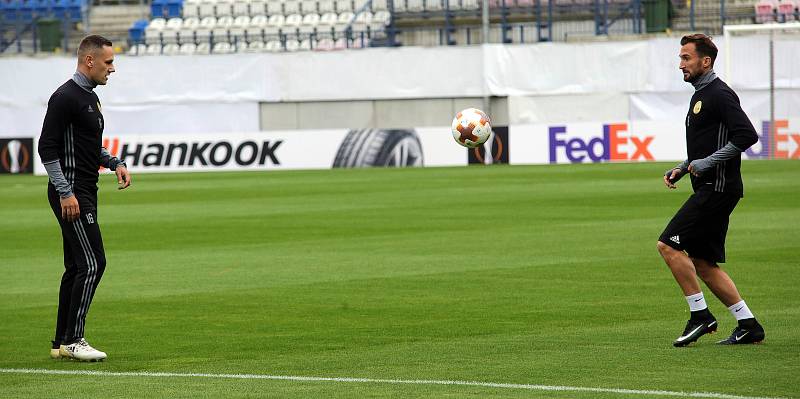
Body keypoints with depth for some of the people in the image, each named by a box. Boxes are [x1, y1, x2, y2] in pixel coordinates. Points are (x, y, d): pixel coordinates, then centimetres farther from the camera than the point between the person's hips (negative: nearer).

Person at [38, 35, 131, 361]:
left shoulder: (90, 97, 17)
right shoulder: (66, 97, -15)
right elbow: (47, 147, -18)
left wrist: (114, 163, 12)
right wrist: (65, 192, -22)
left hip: (85, 192, 10)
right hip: (71, 193, -10)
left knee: (77, 267, 11)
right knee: (93, 263, -13)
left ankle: (62, 343, 15)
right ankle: (72, 339, -10)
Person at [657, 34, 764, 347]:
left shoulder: (719, 94, -12)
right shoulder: (700, 95, 19)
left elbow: (747, 135, -22)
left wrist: (708, 163, -22)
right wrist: (680, 169, 15)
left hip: (718, 189, -10)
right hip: (709, 189, 10)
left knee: (669, 245, -14)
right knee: (703, 263, 9)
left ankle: (700, 315, -8)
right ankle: (748, 326, 12)